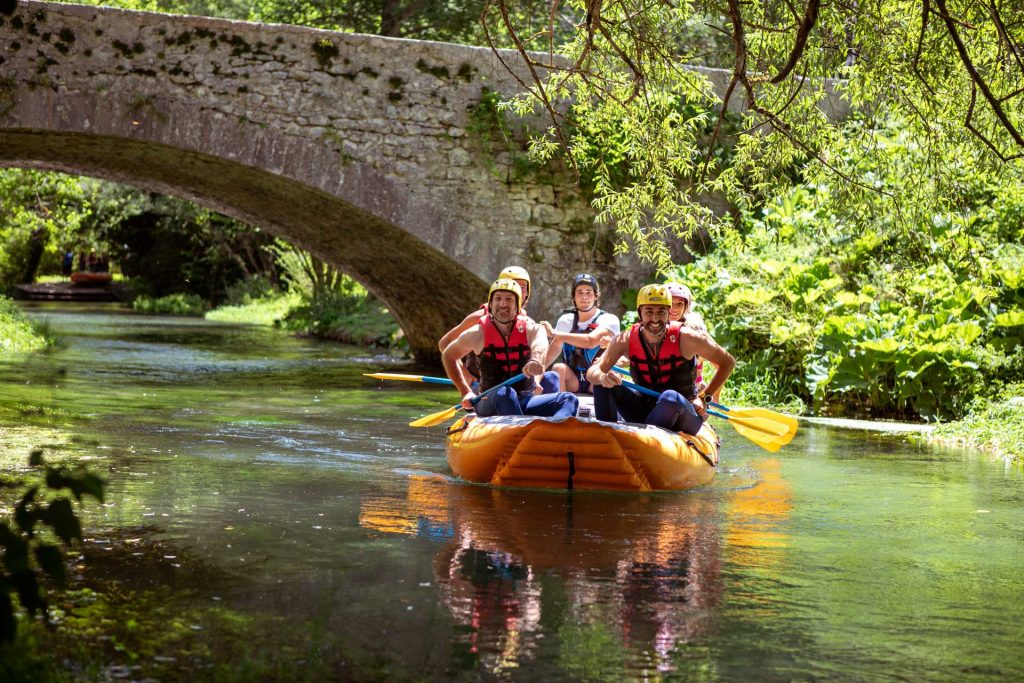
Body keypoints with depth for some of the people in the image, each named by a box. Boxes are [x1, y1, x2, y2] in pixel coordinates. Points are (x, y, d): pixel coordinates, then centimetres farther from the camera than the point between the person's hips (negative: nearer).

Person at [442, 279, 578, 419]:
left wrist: (536, 361, -52)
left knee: (568, 399, -23)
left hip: (525, 403, 2)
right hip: (489, 405, -2)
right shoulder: (478, 334, 0)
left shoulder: (531, 329, -1)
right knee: (504, 393, -36)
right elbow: (448, 356, 16)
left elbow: (540, 346, -27)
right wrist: (465, 392, 8)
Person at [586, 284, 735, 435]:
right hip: (644, 409, 4)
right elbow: (592, 372, -11)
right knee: (602, 383, -15)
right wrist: (602, 378, -35)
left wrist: (704, 398, -8)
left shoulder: (685, 338, -14)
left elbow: (728, 362, -4)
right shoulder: (626, 340, -7)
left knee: (671, 397, -38)